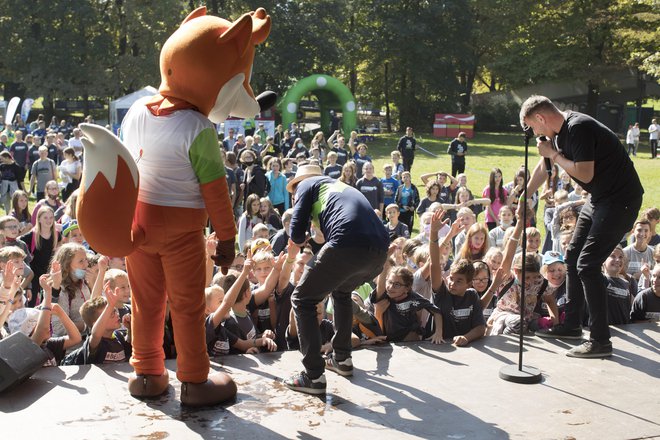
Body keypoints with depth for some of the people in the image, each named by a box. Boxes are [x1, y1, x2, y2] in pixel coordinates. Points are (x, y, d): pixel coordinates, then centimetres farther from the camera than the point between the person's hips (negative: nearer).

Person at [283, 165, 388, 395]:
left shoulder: (307, 184, 21)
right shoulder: (341, 186, 40)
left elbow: (297, 230, 9)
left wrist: (296, 243, 31)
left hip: (348, 246, -7)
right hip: (380, 250, 7)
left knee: (302, 300, 9)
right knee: (341, 290, 36)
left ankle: (314, 376, 2)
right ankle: (342, 358, 37)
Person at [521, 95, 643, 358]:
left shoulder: (579, 128, -23)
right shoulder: (562, 131, 8)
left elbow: (585, 174, -26)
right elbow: (544, 166, 21)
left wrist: (554, 154, -14)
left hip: (620, 200, -10)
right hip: (600, 198, 11)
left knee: (587, 265, -12)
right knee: (573, 257, 16)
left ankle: (600, 341, -5)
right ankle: (571, 326, 29)